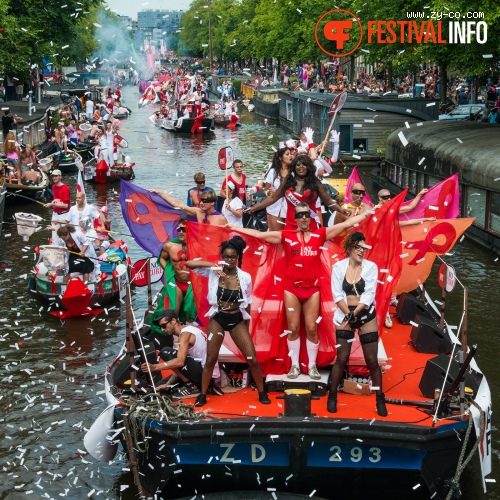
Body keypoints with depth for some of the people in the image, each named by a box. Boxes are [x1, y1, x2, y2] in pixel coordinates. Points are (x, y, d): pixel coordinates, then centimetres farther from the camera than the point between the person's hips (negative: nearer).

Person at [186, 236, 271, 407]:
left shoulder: (245, 277, -7)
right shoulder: (213, 272, -8)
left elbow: (247, 303, 4)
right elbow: (189, 264, -17)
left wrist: (246, 326, 10)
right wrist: (213, 265, -25)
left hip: (237, 320, 1)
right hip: (217, 319, 0)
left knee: (252, 359, 1)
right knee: (211, 359, 5)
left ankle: (262, 393, 17)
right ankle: (203, 395, 18)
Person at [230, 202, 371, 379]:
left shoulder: (320, 234, 3)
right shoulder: (286, 236, 3)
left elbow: (346, 224, 4)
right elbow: (259, 234, 3)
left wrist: (369, 212, 3)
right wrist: (233, 227, 1)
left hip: (312, 288, 0)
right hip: (292, 288, 0)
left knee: (312, 328, 3)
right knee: (293, 328, 5)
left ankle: (312, 366, 15)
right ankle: (295, 365, 16)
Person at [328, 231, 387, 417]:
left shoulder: (371, 267, -2)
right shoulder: (338, 267, -1)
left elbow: (368, 295, -9)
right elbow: (337, 295, -5)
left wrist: (355, 313, -20)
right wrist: (349, 314, -15)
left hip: (366, 316, 0)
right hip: (344, 316, 0)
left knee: (372, 360, 1)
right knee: (342, 358, -2)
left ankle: (380, 400, 10)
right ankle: (332, 396, 11)